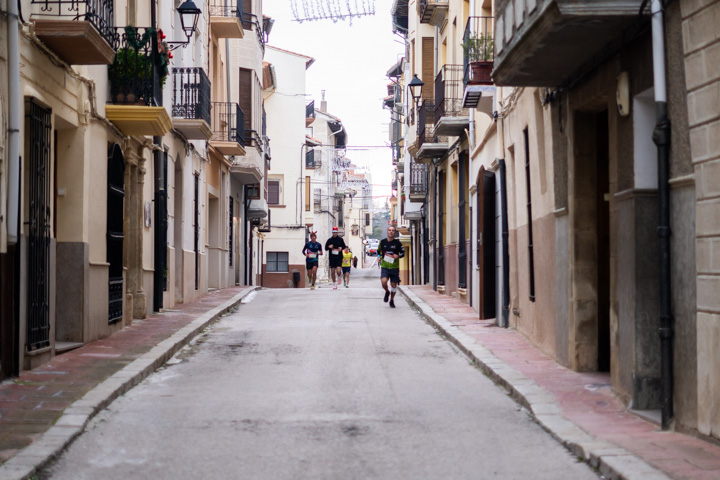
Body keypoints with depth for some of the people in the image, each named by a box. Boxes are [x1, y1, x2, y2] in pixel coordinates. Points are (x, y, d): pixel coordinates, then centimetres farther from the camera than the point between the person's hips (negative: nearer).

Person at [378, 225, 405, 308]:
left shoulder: (397, 243, -2)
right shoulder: (382, 242, 4)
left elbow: (402, 253, 6)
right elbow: (378, 251, 20)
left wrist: (398, 256, -14)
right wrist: (379, 257, 1)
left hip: (394, 267, 0)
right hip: (384, 267, 0)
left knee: (394, 284, 5)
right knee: (383, 282, -20)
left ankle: (392, 301, 26)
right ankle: (387, 292, 14)